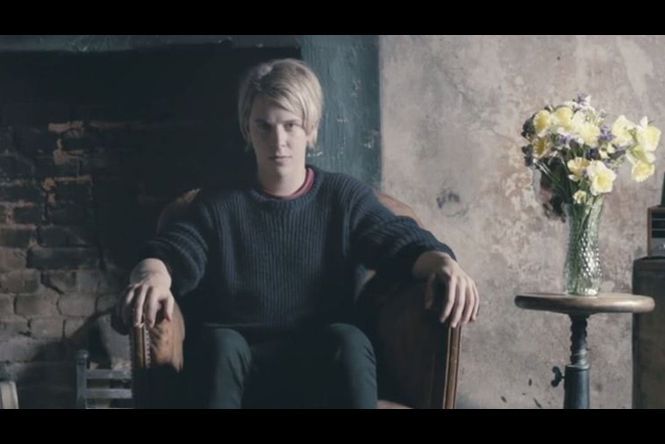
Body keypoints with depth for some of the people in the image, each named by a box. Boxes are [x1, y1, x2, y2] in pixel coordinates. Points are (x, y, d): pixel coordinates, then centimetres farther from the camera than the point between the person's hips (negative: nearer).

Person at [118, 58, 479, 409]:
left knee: (347, 340, -33)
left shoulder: (344, 197, 12)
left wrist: (441, 262, -27)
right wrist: (153, 276, -30)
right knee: (220, 343, -33)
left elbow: (401, 241, -2)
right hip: (237, 370, 0)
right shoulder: (219, 204, 11)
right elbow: (170, 252, -3)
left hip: (324, 367, 0)